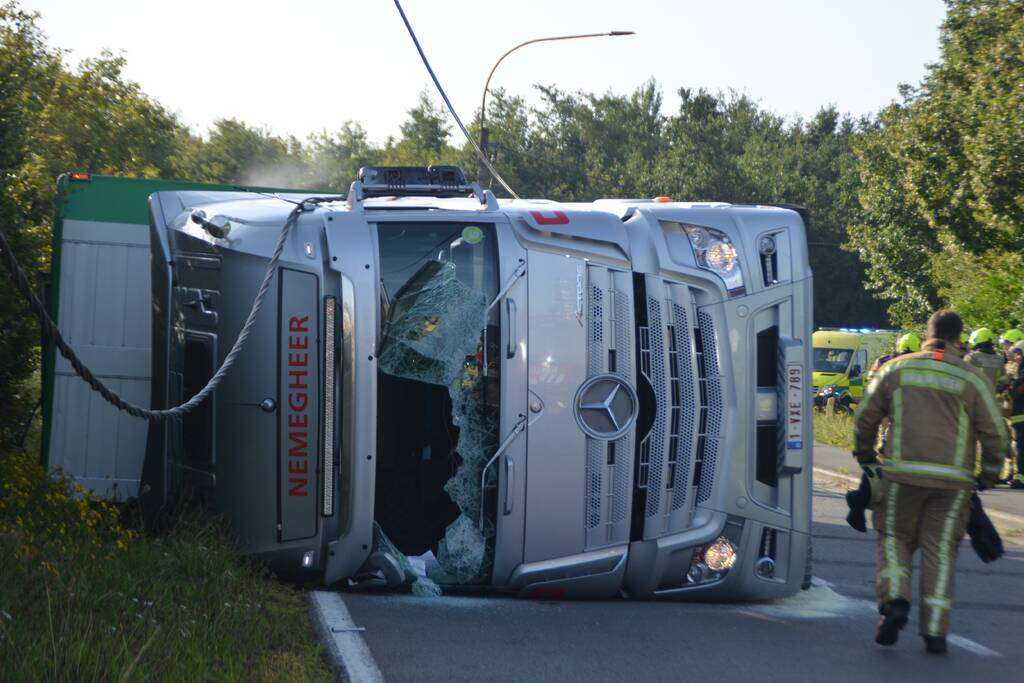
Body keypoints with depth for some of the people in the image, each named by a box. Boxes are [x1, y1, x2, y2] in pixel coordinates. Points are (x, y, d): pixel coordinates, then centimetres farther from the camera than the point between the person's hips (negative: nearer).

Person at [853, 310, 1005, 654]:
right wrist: (987, 478, 12)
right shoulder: (970, 378, 1)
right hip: (953, 481, 0)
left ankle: (894, 601, -8)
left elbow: (865, 418, 9)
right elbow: (995, 432, 0)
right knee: (941, 551, 5)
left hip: (902, 475, 0)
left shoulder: (895, 369, 4)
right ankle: (935, 631, 2)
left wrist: (866, 459, 22)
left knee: (894, 539, 15)